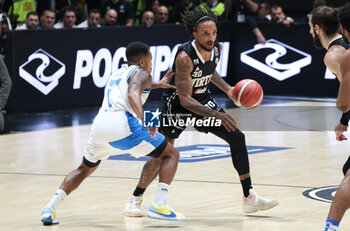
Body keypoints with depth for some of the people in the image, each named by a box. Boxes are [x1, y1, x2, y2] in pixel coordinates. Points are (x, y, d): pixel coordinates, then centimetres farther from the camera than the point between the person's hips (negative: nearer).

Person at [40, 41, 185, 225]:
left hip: (100, 123, 7)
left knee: (85, 169, 29)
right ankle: (159, 205, -11)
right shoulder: (141, 73, 9)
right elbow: (133, 95, -13)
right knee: (171, 154, 7)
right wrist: (144, 119, -24)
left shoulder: (117, 74, 32)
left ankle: (50, 209, 11)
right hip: (122, 123, -7)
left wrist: (157, 84, 60)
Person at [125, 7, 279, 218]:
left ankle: (250, 198, 2)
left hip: (203, 99, 7)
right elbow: (185, 99, -32)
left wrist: (227, 89, 2)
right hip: (178, 104, -6)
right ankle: (135, 199, 11)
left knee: (237, 137, -4)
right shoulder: (185, 57, -31)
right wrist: (217, 115, -38)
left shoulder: (216, 49, -9)